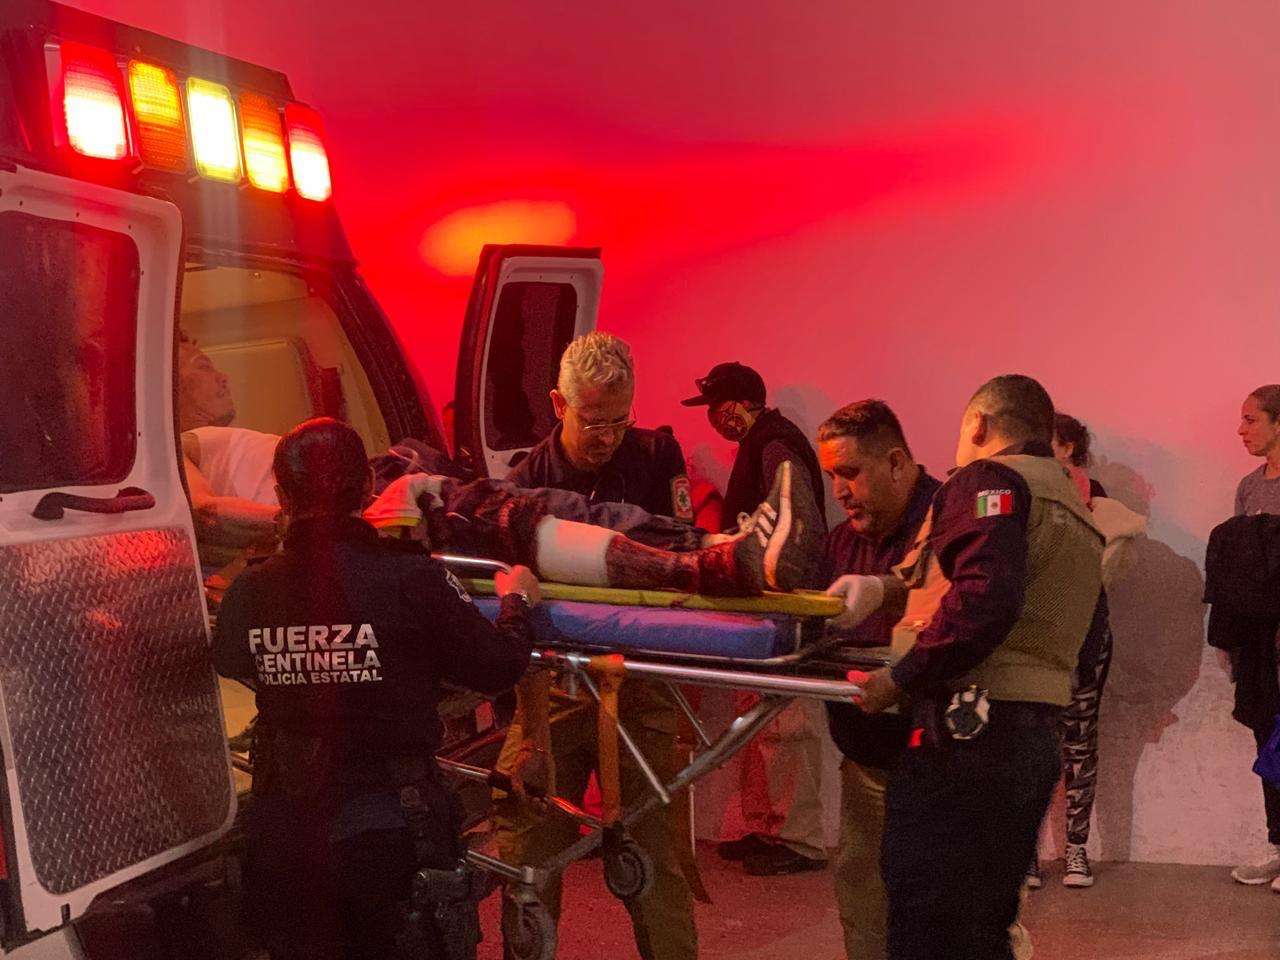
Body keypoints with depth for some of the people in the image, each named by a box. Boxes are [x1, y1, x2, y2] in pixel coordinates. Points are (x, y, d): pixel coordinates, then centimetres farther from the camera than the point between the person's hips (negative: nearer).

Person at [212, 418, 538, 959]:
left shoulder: (248, 594, -4)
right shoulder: (412, 580, -15)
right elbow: (498, 669, -6)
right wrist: (515, 602, 14)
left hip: (282, 841, 3)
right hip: (390, 837, -3)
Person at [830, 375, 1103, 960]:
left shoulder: (989, 479, -5)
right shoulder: (1074, 507, 25)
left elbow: (985, 601, -21)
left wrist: (899, 679, -14)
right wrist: (891, 589, 19)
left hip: (967, 734, -10)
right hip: (1038, 735, 10)